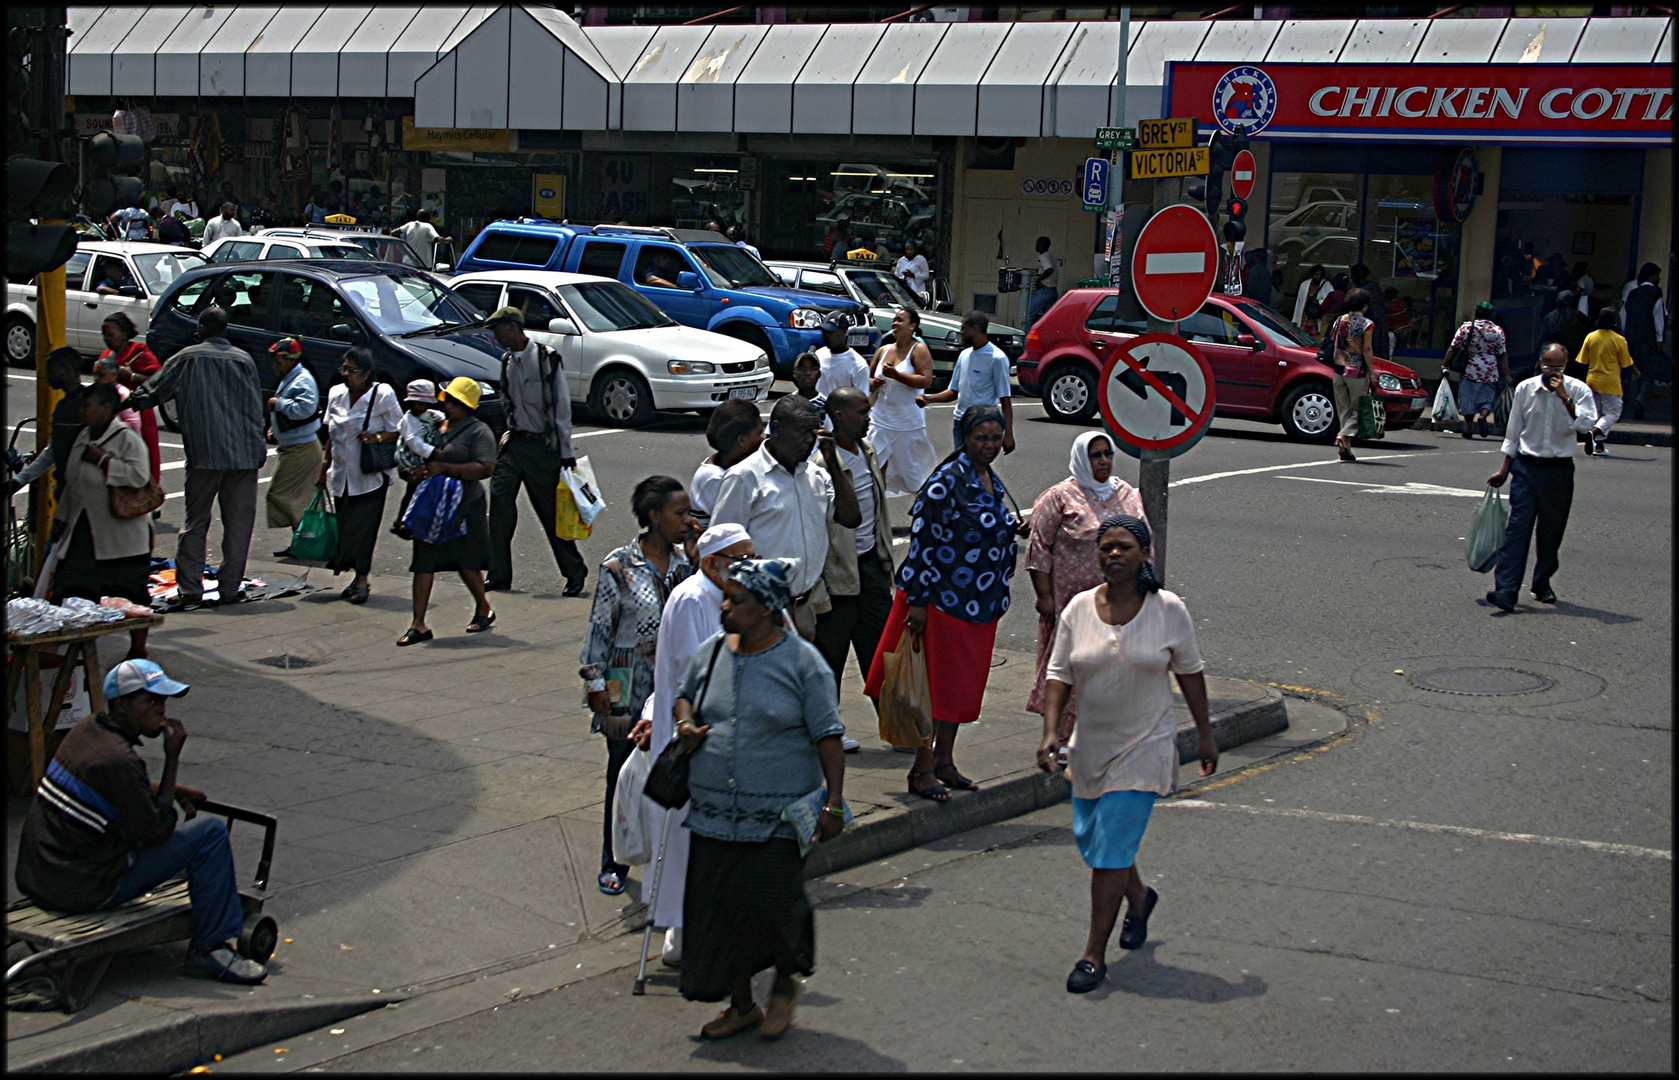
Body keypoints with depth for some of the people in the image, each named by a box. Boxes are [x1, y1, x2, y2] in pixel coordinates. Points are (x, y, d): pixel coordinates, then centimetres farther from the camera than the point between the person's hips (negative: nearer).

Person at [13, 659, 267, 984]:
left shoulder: (87, 729, 6)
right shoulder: (116, 759, -22)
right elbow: (158, 830, -14)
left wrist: (177, 790, 15)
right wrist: (172, 758, -11)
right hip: (83, 890, -10)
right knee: (210, 833, -8)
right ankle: (210, 950, -1)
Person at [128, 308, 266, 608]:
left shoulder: (187, 358, 1)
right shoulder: (244, 360, 6)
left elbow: (155, 390, 7)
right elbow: (256, 408, 7)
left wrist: (128, 402, 25)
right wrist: (258, 449, 13)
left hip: (203, 454, -1)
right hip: (243, 454, 1)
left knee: (195, 522, 6)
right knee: (238, 522, 6)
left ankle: (190, 590, 0)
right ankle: (230, 588, 5)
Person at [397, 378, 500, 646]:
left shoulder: (478, 431, -9)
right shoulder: (435, 425, 13)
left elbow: (485, 468, -20)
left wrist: (444, 468, -24)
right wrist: (413, 471, -1)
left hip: (465, 505, -6)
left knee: (466, 563, 4)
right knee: (423, 562, 0)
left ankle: (484, 609, 30)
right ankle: (419, 624, 2)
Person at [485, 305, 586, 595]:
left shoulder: (547, 359, -9)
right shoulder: (507, 361, 10)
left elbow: (562, 407, -8)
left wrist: (566, 452, -8)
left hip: (542, 445, -5)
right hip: (514, 441, 6)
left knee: (552, 511, 1)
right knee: (499, 500, -6)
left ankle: (575, 572, 15)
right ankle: (499, 574, 0)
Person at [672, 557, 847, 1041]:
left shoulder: (801, 661, -8)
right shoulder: (710, 652, 6)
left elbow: (827, 736, -6)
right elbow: (686, 694, 25)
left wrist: (834, 801, -12)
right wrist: (685, 723, 2)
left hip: (777, 818, -5)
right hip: (714, 814, 5)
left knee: (774, 904, -7)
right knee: (719, 909, 7)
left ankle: (785, 985, 22)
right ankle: (740, 1004, 25)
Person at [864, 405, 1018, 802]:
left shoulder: (993, 482, 10)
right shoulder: (947, 481, -15)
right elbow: (922, 540, -16)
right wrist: (917, 601, -18)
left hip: (981, 603, 8)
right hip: (943, 599, -8)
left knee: (964, 682, 14)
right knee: (935, 680, -2)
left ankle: (944, 760, 26)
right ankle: (922, 769, 6)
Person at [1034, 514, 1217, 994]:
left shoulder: (1168, 610, -6)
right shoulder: (1079, 610, -2)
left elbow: (1190, 673, 3)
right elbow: (1060, 674, -1)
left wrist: (1204, 734, 7)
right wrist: (1051, 730, -13)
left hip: (1143, 749, -4)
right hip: (1090, 746, 4)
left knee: (1111, 850, -8)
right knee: (1090, 839, 15)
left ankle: (1094, 955, 1)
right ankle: (1139, 897, 46)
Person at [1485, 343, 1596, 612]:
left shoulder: (1578, 390, -3)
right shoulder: (1525, 389, 3)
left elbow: (1586, 424, -19)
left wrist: (1564, 397, -24)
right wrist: (1504, 470, 13)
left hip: (1559, 471, 0)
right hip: (1527, 466, 0)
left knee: (1551, 532, 9)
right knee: (1517, 527, -11)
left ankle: (1542, 584, 30)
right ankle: (1505, 592, -19)